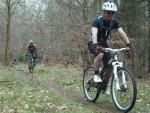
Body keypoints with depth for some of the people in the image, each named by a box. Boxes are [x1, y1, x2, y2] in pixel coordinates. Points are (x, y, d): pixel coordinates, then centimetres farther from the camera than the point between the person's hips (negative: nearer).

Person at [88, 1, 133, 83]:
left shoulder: (114, 22, -11)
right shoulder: (97, 21, -25)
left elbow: (122, 32, -22)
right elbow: (94, 34, -40)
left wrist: (128, 44, -37)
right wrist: (95, 45, -57)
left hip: (104, 43, 5)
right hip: (94, 43, -5)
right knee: (100, 55, -34)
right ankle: (96, 75, -16)